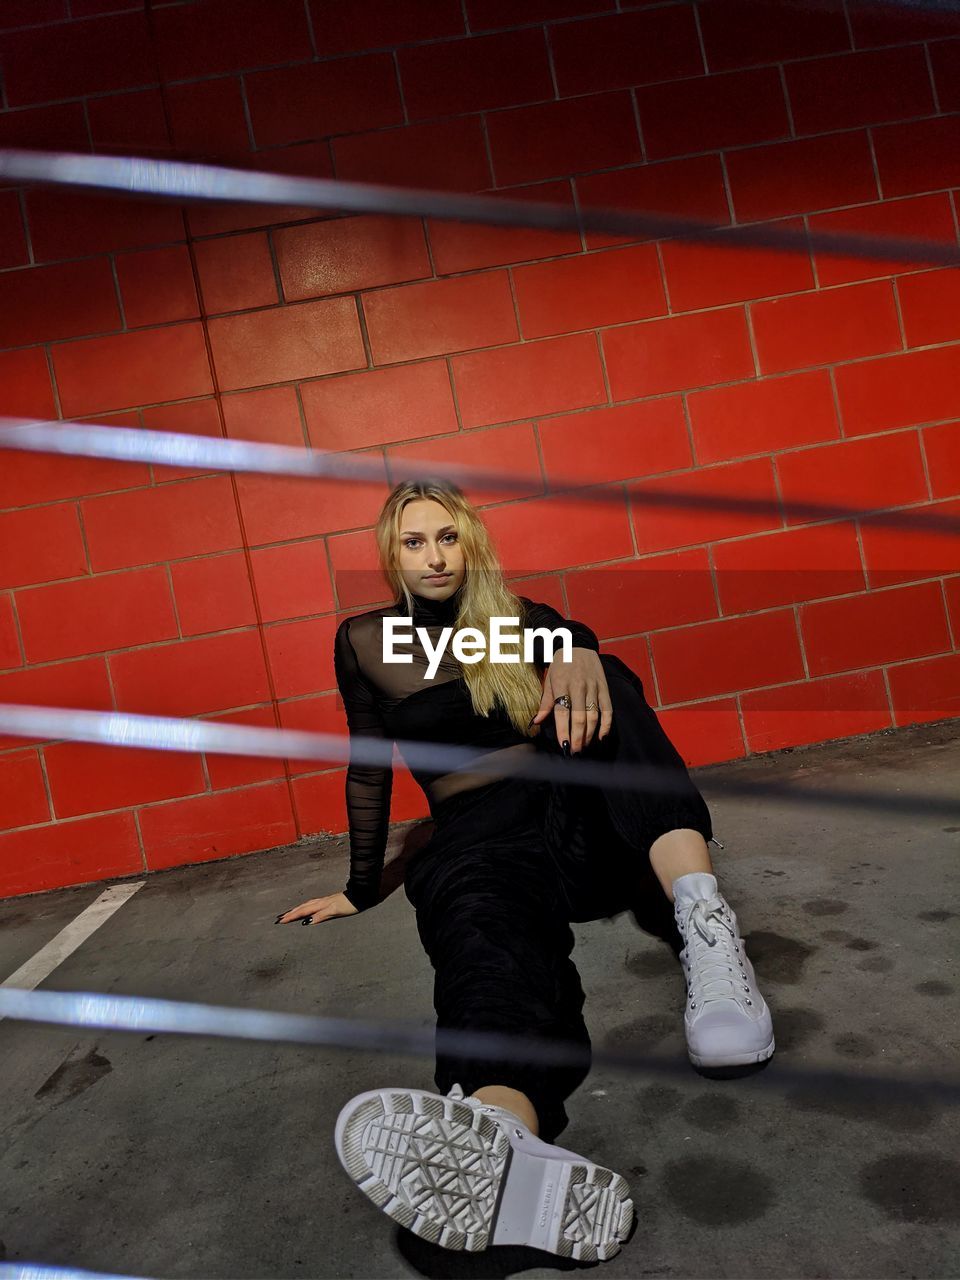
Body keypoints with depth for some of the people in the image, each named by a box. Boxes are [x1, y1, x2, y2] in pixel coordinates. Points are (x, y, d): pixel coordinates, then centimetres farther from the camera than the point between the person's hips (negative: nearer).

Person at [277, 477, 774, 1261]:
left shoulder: (514, 615, 11)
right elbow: (370, 768, 15)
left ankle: (704, 920, -47)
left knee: (598, 690, -27)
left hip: (581, 817, 2)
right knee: (483, 924, -38)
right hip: (479, 836, -2)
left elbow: (569, 637, -12)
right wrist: (363, 887, 17)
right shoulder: (366, 641, 10)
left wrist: (579, 652, -36)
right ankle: (501, 1142, -72)